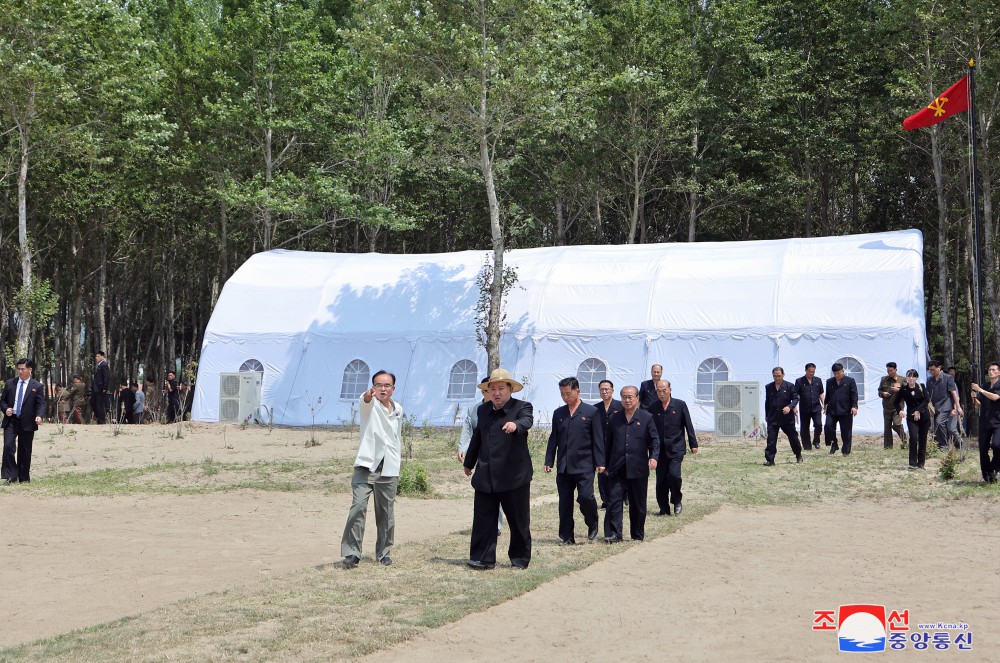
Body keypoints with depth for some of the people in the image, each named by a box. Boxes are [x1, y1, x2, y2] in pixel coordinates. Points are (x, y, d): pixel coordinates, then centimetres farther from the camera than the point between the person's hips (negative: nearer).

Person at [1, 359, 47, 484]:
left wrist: (39, 416, -22)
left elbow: (41, 403, -3)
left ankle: (24, 478, 16)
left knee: (25, 451, 6)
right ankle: (10, 476, -7)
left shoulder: (37, 386, 1)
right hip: (11, 421, 1)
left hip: (27, 423, -1)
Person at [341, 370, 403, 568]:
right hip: (366, 465, -4)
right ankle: (351, 553, -11)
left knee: (386, 513, 8)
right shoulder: (370, 404, -2)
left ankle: (384, 552, 22)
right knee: (358, 506, -15)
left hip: (389, 469, 4)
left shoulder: (398, 409, 14)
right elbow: (364, 402, -29)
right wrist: (368, 395, -52)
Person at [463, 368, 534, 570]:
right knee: (483, 519, 1)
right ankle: (483, 558, 7)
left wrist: (515, 424, -49)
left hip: (514, 476, -4)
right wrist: (469, 463, 35)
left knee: (519, 520, 6)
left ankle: (519, 558, 19)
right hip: (485, 476, 4)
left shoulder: (522, 407, -2)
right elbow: (476, 438, 26)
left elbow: (527, 421, -26)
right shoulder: (483, 410, 14)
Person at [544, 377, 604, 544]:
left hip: (584, 465, -4)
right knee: (564, 502, 4)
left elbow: (598, 439, 0)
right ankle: (567, 536, 12)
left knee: (585, 497, -13)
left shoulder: (591, 412, 1)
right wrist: (549, 461, 8)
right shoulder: (558, 413, 12)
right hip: (563, 466, 4)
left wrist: (599, 463, -5)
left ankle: (592, 524, 15)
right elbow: (553, 439, 14)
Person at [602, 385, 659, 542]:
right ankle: (613, 534, -9)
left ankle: (638, 535, 19)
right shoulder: (614, 418, 11)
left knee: (638, 504, 8)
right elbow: (608, 443, 15)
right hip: (617, 469, 1)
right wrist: (606, 464, 14)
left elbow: (654, 441, 1)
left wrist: (654, 456, -16)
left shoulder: (646, 418, 3)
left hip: (638, 469, -1)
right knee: (614, 500, -9)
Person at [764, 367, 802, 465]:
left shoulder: (789, 386, -3)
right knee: (771, 439, -7)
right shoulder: (768, 387, 6)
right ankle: (769, 459, -4)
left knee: (793, 437, 11)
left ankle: (798, 455, 32)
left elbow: (796, 398, -1)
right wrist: (766, 415, 18)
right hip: (773, 418, 1)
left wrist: (789, 407, -19)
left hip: (787, 417, -1)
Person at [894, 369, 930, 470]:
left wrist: (919, 410, -13)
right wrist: (900, 411, -5)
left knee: (922, 439, 4)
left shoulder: (921, 387, 0)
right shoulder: (903, 389, -1)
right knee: (913, 437, -18)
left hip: (923, 416, 2)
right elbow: (895, 402, 9)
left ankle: (921, 463, 12)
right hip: (911, 417, -2)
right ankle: (913, 463, -16)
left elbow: (926, 400, -5)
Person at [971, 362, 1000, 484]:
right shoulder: (984, 387, 16)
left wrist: (980, 390, -14)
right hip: (984, 422, 5)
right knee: (983, 449, 1)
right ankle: (987, 475, 11)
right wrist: (975, 398, -3)